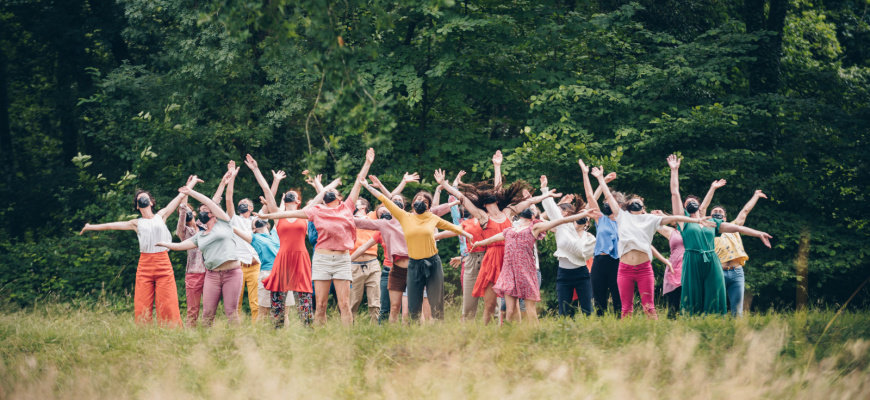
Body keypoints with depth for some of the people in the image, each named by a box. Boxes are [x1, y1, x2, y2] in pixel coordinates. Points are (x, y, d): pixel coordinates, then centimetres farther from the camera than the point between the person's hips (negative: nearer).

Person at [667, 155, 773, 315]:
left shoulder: (712, 223, 21)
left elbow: (736, 227, 21)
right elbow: (675, 193, 8)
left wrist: (758, 234, 17)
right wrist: (674, 170, 8)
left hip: (712, 264, 3)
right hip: (692, 264, -3)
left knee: (714, 305, -2)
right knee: (693, 304, -5)